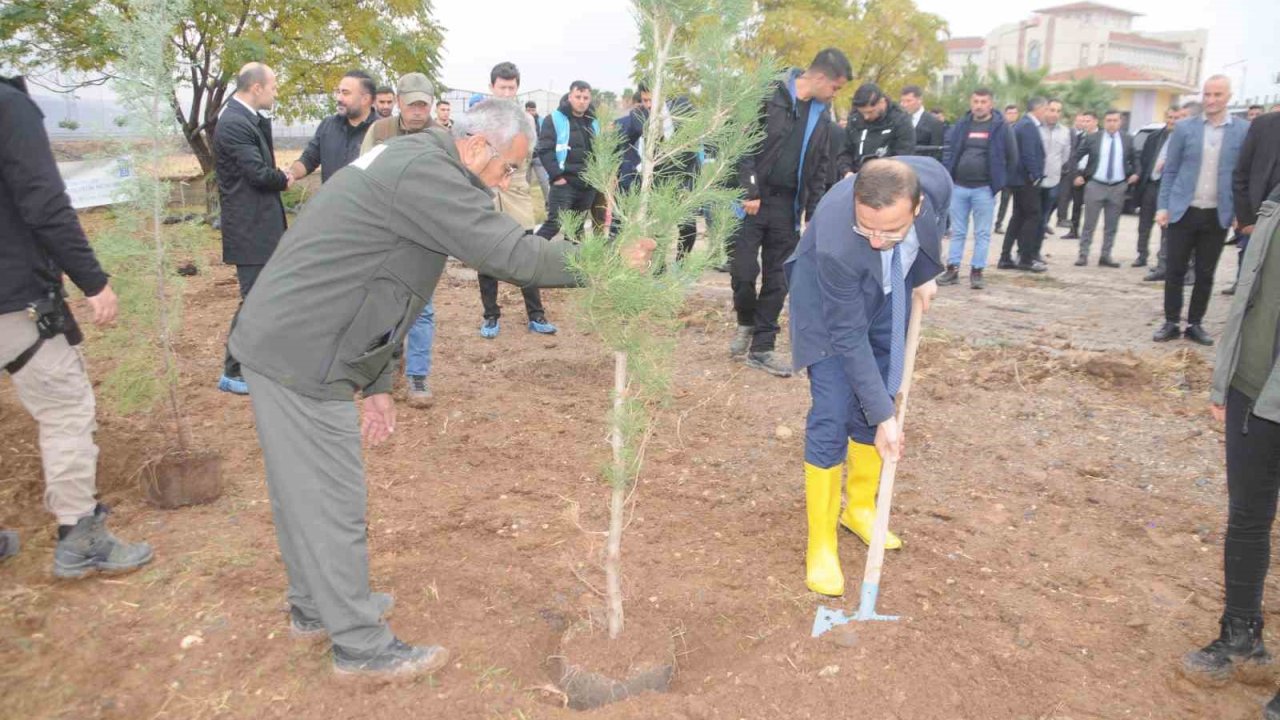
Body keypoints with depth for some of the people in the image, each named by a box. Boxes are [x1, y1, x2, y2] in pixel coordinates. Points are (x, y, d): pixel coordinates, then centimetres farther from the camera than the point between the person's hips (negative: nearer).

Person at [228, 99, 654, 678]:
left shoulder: (409, 162, 16)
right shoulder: (425, 173, -18)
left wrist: (379, 385, 18)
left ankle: (314, 606, 37)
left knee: (302, 489, 20)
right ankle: (361, 646, 12)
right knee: (332, 501, -1)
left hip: (280, 343, 11)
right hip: (302, 357, -10)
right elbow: (510, 253, -24)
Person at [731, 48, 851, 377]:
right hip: (752, 199, -5)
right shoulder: (769, 96, -8)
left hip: (786, 205, 5)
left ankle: (761, 347, 15)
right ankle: (746, 323, 22)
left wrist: (814, 213, 9)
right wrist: (749, 190, -17)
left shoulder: (820, 113, 11)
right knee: (743, 272, -6)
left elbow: (819, 168, 15)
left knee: (777, 280, 6)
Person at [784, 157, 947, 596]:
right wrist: (883, 415, -28)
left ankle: (860, 507, 29)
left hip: (891, 290, 5)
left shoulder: (935, 182, -31)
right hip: (829, 299, -5)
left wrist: (924, 272, -2)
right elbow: (849, 338, -31)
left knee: (876, 399, 9)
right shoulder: (835, 245, -42)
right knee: (832, 416, -10)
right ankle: (821, 542, 2)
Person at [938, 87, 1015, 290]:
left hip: (984, 189, -3)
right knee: (957, 231, 8)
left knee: (982, 233, 2)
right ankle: (952, 269, 14)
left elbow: (1012, 156, 4)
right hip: (958, 186, 3)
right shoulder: (960, 125, 7)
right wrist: (948, 178, 3)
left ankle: (977, 271, 7)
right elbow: (949, 152, 11)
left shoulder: (1001, 127, -2)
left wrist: (999, 178, 5)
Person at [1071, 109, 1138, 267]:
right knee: (1089, 223, 0)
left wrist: (1135, 173, 2)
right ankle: (1083, 254, 5)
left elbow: (1134, 159, 17)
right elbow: (1076, 157, 5)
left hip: (1118, 187, 2)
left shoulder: (1128, 140, 5)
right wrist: (1077, 176, -3)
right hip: (1095, 185, -2)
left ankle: (1106, 256, 13)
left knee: (1112, 225, 6)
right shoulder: (1093, 138, -1)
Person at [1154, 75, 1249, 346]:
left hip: (1218, 215, 0)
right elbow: (1170, 170, 4)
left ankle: (1195, 324, 17)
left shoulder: (1244, 130, 1)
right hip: (1183, 211, 0)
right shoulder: (1184, 128, 2)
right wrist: (1162, 206, -3)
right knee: (1175, 271, 3)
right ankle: (1171, 323, 12)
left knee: (1205, 274, 7)